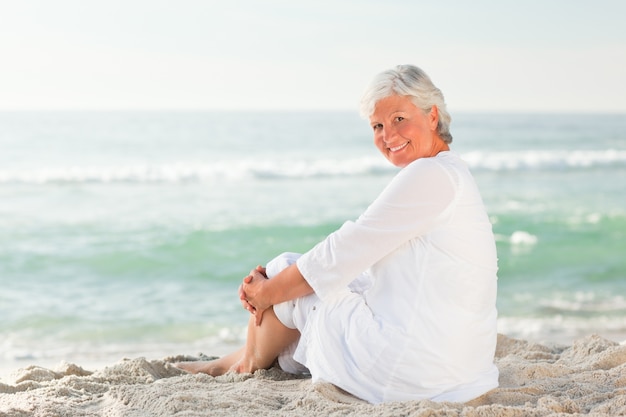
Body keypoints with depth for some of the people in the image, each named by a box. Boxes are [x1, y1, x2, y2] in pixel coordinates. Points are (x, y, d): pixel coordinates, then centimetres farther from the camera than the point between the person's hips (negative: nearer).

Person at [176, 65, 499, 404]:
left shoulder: (430, 173, -17)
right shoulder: (448, 173, 15)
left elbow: (344, 254, -15)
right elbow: (358, 261, 13)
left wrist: (268, 291, 0)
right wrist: (274, 283, 4)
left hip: (414, 369, -10)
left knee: (286, 279, 6)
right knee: (288, 275, 21)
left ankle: (249, 365, 34)